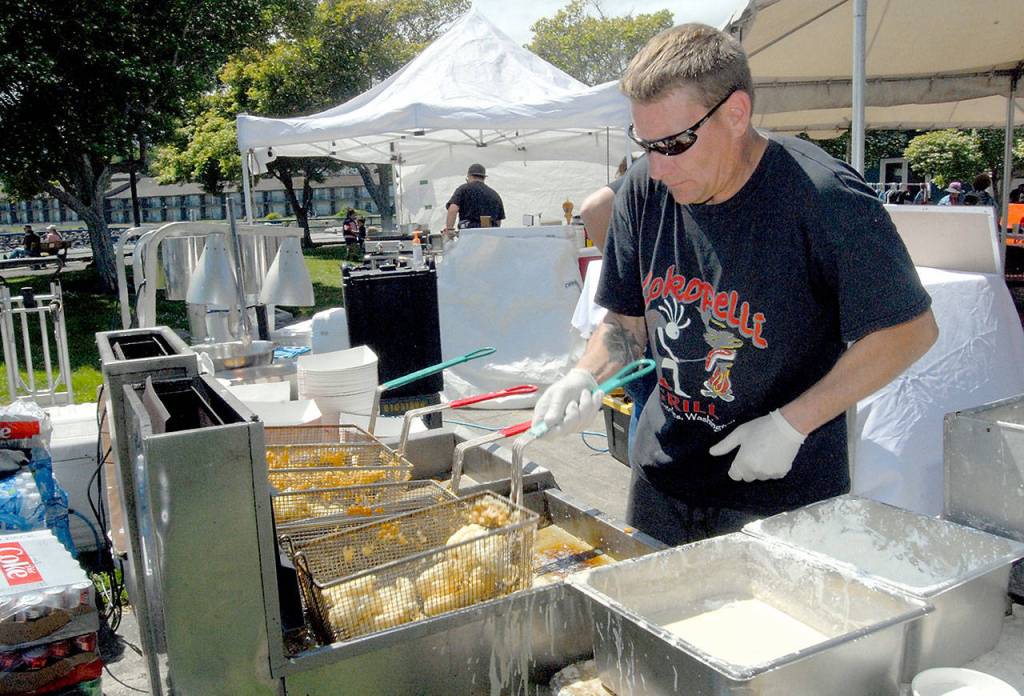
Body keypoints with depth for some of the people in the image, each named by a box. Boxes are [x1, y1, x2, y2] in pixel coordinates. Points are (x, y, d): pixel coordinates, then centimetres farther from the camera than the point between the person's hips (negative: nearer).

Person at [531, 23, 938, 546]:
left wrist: (791, 424, -18)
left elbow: (910, 330, -14)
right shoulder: (644, 190, -5)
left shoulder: (822, 198, -22)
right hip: (663, 474, 5)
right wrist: (584, 376, -14)